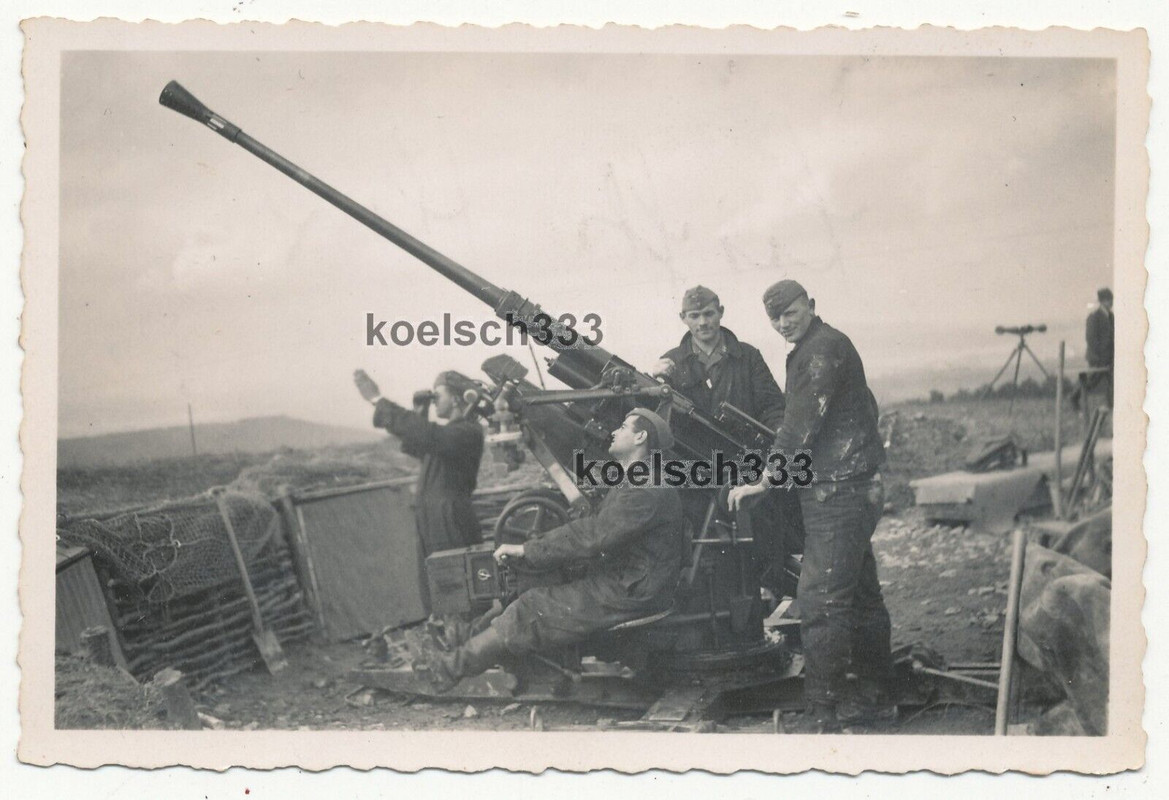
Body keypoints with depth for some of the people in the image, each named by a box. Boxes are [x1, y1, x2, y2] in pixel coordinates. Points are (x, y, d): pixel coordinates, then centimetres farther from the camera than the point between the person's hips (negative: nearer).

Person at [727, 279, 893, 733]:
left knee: (821, 600, -10)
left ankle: (821, 714, -7)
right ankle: (874, 697, 25)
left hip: (837, 493, -11)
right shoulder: (810, 351, 19)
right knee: (860, 595, 15)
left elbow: (803, 423, -19)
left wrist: (765, 479, -16)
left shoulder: (824, 347, -13)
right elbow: (866, 409, 27)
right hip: (854, 489, 11)